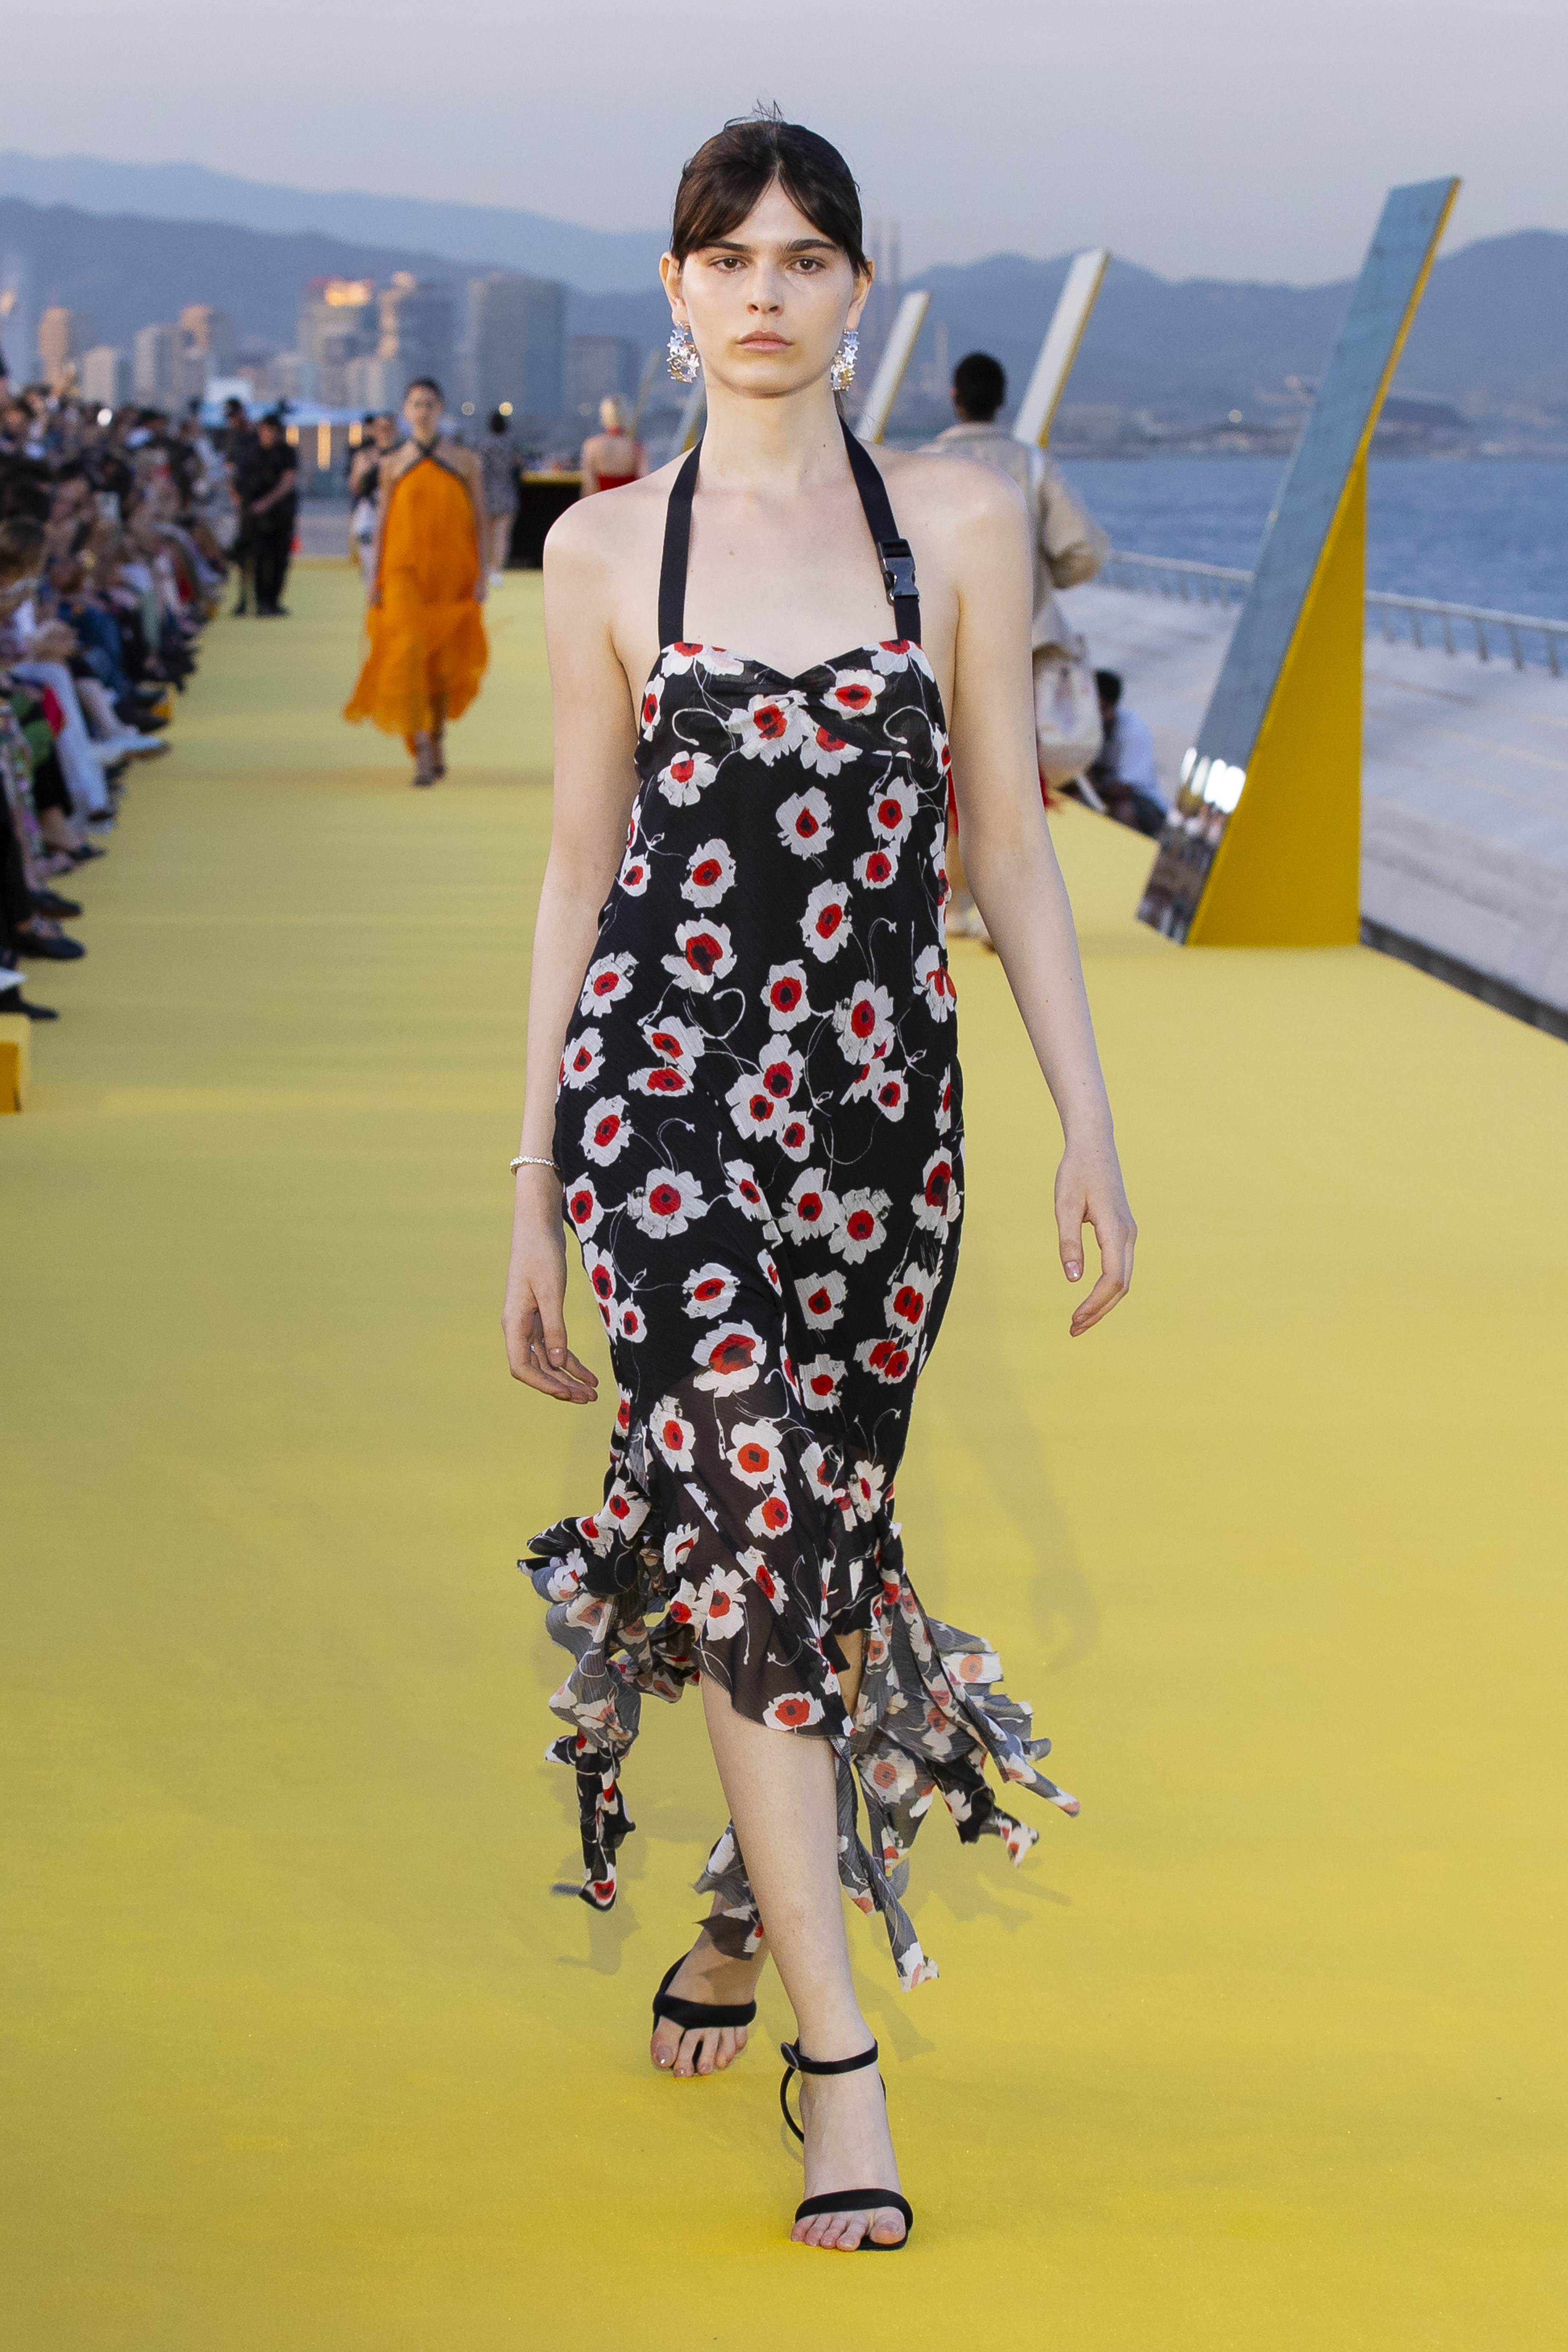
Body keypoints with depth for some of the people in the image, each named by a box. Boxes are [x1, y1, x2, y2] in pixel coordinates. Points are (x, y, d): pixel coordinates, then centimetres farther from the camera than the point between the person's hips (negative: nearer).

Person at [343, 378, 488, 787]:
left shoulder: (465, 461, 4)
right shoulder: (394, 465, 6)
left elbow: (478, 520, 5)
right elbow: (383, 523, 8)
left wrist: (481, 576, -2)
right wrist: (375, 580, 3)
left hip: (452, 576, 1)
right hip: (405, 571, -1)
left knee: (443, 662, 9)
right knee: (409, 652, -16)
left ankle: (437, 738, 31)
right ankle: (421, 752, -21)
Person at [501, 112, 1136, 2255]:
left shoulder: (961, 524, 5)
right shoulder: (608, 550, 5)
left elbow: (1009, 841, 7)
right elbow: (580, 865, 8)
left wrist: (1088, 1118, 1)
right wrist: (530, 1196, 7)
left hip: (880, 1091, 2)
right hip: (662, 1075, -1)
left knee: (815, 1528, 9)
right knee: (748, 1505, -15)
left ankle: (745, 1916, 36)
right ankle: (840, 2059, -12)